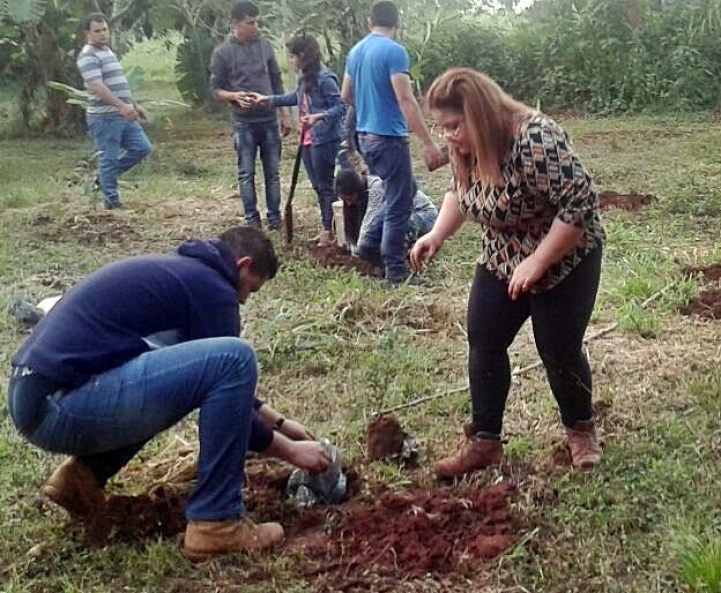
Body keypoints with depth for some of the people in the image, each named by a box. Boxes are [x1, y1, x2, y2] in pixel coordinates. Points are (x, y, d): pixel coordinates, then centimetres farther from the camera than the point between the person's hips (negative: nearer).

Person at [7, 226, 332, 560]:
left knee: (187, 370, 28)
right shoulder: (210, 286, -5)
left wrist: (278, 421, 35)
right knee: (233, 359, -14)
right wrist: (291, 450, 13)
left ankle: (83, 475, 18)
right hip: (60, 405, -10)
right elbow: (229, 383, 0)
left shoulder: (180, 270, 23)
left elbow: (215, 385, 33)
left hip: (36, 395, 10)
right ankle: (215, 523, -6)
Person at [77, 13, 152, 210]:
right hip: (104, 117, -9)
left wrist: (134, 105, 25)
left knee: (142, 148, 10)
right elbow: (97, 87, -25)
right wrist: (122, 106, -33)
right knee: (109, 158, -2)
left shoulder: (107, 51, 18)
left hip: (123, 115, 9)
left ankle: (104, 177, 22)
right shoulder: (88, 56, -13)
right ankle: (112, 201, 8)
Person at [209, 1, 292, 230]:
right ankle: (252, 219, 9)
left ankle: (274, 216, 13)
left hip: (269, 120, 3)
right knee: (246, 174, 2)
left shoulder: (265, 45, 5)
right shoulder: (222, 52, -4)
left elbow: (277, 82, 11)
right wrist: (234, 96, -22)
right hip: (243, 123, -2)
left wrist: (285, 114, 8)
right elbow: (215, 89, -1)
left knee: (273, 172, 6)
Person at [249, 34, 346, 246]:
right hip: (308, 140, 9)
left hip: (325, 140, -9)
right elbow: (297, 98, 29)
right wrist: (269, 100, 33)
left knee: (326, 186, 0)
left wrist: (319, 117, -32)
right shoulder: (305, 78, 9)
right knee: (318, 186, 13)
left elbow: (340, 107, -19)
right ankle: (327, 229, 21)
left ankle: (331, 231, 9)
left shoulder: (324, 78, -18)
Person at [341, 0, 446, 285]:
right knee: (398, 206, -2)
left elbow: (346, 95, 21)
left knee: (406, 191, 24)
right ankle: (395, 273, 2)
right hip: (389, 138, -9)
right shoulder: (394, 51, -15)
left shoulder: (355, 51, 10)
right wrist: (428, 143, -22)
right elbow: (406, 100, -22)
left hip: (365, 137, 9)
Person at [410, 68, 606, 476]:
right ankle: (485, 442, 9)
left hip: (564, 259, -7)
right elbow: (461, 194, 12)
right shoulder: (469, 148, -6)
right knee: (483, 342, 0)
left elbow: (581, 205, -31)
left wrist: (537, 262, -29)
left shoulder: (536, 140, -31)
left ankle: (581, 430, 24)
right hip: (502, 261, 7)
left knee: (559, 350, -1)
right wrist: (437, 235, -4)